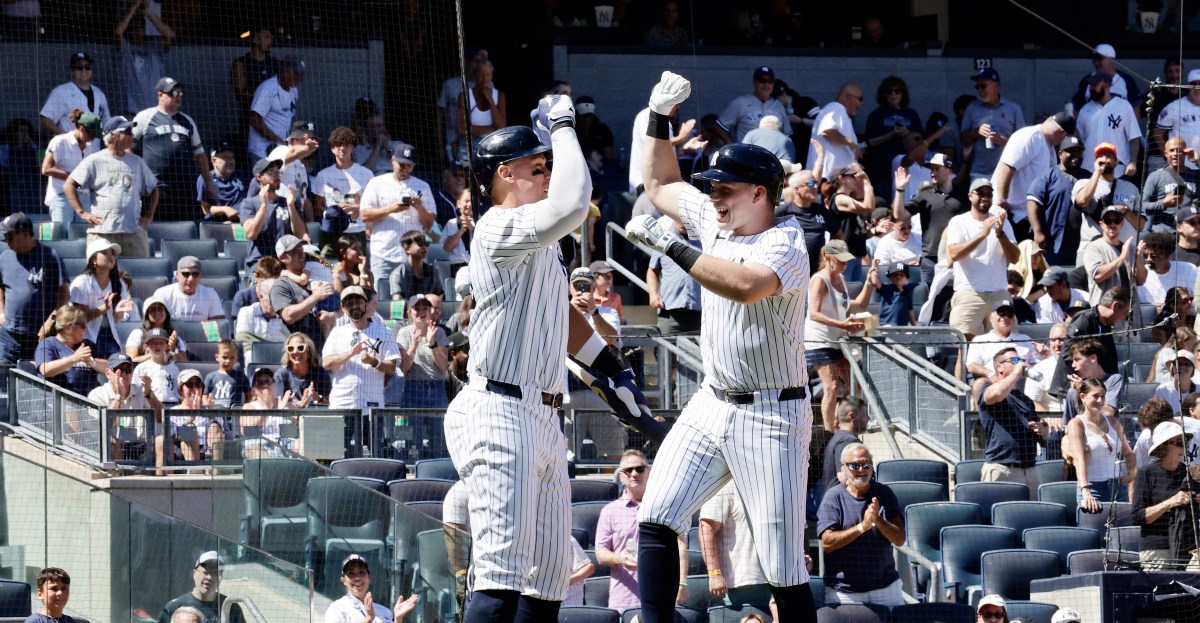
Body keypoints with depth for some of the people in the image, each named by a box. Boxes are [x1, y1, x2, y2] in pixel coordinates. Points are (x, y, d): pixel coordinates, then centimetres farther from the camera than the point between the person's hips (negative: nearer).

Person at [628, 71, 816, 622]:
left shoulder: (784, 244, -16)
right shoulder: (715, 222, 8)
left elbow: (744, 285, -36)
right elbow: (660, 184, 23)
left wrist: (669, 245, -32)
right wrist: (660, 114, 11)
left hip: (771, 415, -8)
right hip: (711, 406, 8)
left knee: (782, 566, -8)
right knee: (656, 518, -7)